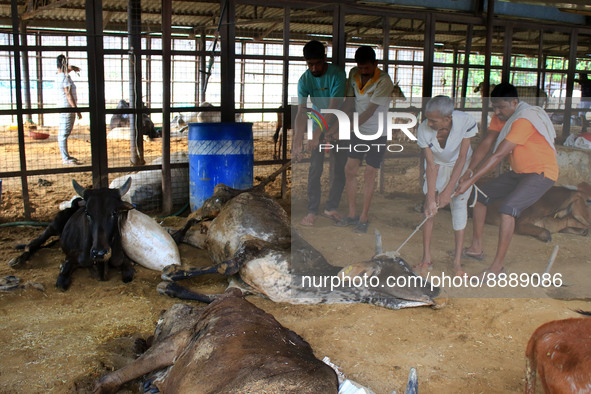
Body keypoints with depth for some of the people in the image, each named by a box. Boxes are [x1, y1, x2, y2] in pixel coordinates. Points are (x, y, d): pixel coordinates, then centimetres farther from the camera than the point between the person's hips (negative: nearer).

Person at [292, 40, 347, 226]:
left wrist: (317, 134, -41)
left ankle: (331, 207, 17)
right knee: (315, 169, -5)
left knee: (339, 169, 3)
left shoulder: (337, 75, -23)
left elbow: (333, 108, -31)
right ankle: (312, 211, 2)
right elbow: (301, 112, -23)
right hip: (319, 125, 1)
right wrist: (297, 142, -35)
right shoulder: (304, 80, -15)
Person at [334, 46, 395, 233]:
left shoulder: (384, 81, -20)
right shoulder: (354, 74, -1)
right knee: (350, 170, 5)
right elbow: (350, 101, 2)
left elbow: (370, 111, -24)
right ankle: (352, 213, 17)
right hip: (358, 132, 6)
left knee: (369, 175, -1)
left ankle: (364, 218, 10)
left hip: (377, 134, -6)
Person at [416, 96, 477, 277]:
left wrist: (448, 190, -26)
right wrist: (431, 197, -27)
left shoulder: (465, 121, -32)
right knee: (429, 206, -10)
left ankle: (457, 261, -7)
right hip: (438, 165, 1)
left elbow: (462, 158, -24)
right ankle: (426, 258, -2)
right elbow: (431, 165, -23)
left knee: (459, 202, -12)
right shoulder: (424, 129, -29)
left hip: (460, 166, -1)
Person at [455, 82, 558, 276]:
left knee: (508, 207, -28)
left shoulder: (524, 120, -28)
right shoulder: (501, 116, 0)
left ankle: (498, 264, -20)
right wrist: (469, 171, -18)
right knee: (480, 195, 7)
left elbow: (498, 155, -32)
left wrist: (470, 180, -33)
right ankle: (476, 248, 17)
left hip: (541, 173, -9)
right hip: (518, 172, 9)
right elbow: (486, 143, -4)